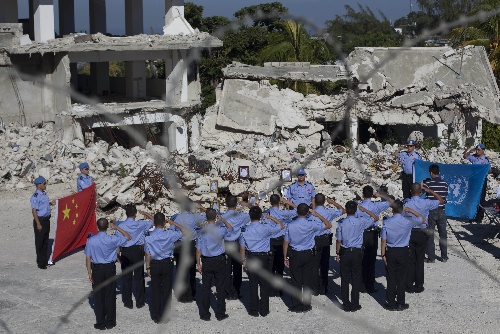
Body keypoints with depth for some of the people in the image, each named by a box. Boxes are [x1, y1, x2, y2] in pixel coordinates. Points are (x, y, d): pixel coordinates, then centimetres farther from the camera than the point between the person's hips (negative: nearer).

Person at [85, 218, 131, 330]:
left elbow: (88, 258, -6)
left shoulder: (91, 240, -11)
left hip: (97, 270, 0)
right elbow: (128, 237, 2)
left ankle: (100, 323, 14)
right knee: (110, 296, 10)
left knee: (98, 296, 9)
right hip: (110, 269, 0)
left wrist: (89, 273, 4)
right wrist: (116, 228, 3)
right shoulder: (112, 239, -13)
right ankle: (110, 322, 17)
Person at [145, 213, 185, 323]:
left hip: (154, 264, 1)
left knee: (155, 290, 10)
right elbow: (183, 231, 3)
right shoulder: (169, 234, -12)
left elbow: (148, 254, -5)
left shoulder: (148, 237, -10)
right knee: (166, 290, 9)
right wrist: (172, 222, 6)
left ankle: (156, 317, 16)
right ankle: (165, 316, 14)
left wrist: (148, 267, 5)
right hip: (167, 263, -1)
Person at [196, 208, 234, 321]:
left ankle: (205, 314, 13)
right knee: (220, 287, 8)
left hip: (206, 262, 1)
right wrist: (223, 220, 9)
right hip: (219, 261, -1)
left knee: (205, 288, 8)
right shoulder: (220, 230, -10)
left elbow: (198, 250, -5)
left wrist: (198, 263, 4)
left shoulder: (202, 232, -7)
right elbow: (231, 229, 13)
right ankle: (220, 314, 13)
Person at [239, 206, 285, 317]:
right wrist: (270, 217, 8)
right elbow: (281, 226, 1)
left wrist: (243, 261, 13)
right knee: (264, 285, 8)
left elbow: (242, 247, 1)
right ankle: (264, 310, 13)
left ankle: (254, 310, 14)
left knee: (253, 285, 9)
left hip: (251, 258, 2)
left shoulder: (245, 230, -5)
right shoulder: (266, 228, -12)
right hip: (264, 258, -2)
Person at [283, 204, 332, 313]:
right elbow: (328, 225, -1)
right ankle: (306, 305, 14)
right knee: (308, 281, 9)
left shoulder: (290, 225, -10)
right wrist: (317, 214, 1)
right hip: (308, 255, 0)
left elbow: (286, 243, -5)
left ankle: (296, 306, 11)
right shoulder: (311, 224, -13)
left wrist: (285, 258, 5)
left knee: (296, 281, 8)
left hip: (294, 255, 0)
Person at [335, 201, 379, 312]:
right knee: (356, 279, 8)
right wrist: (364, 210, 9)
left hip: (344, 253, 0)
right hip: (357, 253, 0)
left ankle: (346, 304, 11)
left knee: (344, 279, 8)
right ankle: (355, 304, 11)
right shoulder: (361, 222, -9)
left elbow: (338, 241, -3)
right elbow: (375, 218, 6)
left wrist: (338, 253, 8)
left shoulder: (341, 223, -7)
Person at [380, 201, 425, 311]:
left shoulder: (386, 222, -10)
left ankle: (391, 304, 13)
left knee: (391, 278, 7)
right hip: (403, 252, 0)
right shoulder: (408, 222, -10)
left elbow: (383, 240, -7)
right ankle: (401, 303, 15)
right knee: (401, 278, 9)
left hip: (390, 252, 0)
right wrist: (410, 210, 8)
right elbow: (422, 219, 8)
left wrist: (383, 254, 2)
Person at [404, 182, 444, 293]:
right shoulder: (426, 203, -10)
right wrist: (429, 191, 5)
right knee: (420, 260, 9)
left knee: (410, 260, 9)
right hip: (421, 233, 0)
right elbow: (441, 201, 3)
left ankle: (409, 286, 12)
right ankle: (419, 286, 14)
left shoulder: (406, 204, -9)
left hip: (409, 233, 1)